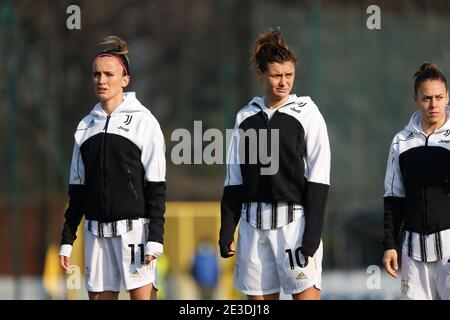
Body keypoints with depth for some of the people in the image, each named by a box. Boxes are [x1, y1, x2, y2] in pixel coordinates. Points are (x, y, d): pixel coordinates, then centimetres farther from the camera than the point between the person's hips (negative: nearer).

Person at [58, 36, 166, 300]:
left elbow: (156, 186, -4)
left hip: (134, 228, -5)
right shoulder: (86, 126, 13)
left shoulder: (143, 120, -1)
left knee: (142, 297, -10)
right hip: (97, 232, 5)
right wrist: (67, 239, 12)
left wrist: (155, 238, -11)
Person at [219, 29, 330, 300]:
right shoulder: (246, 117, 12)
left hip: (293, 219, -4)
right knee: (259, 298, 5)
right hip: (254, 223, 4)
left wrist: (312, 235, -10)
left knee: (306, 295, -11)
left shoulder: (306, 113, 1)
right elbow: (234, 180, 16)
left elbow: (318, 179, -3)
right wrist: (227, 230, 10)